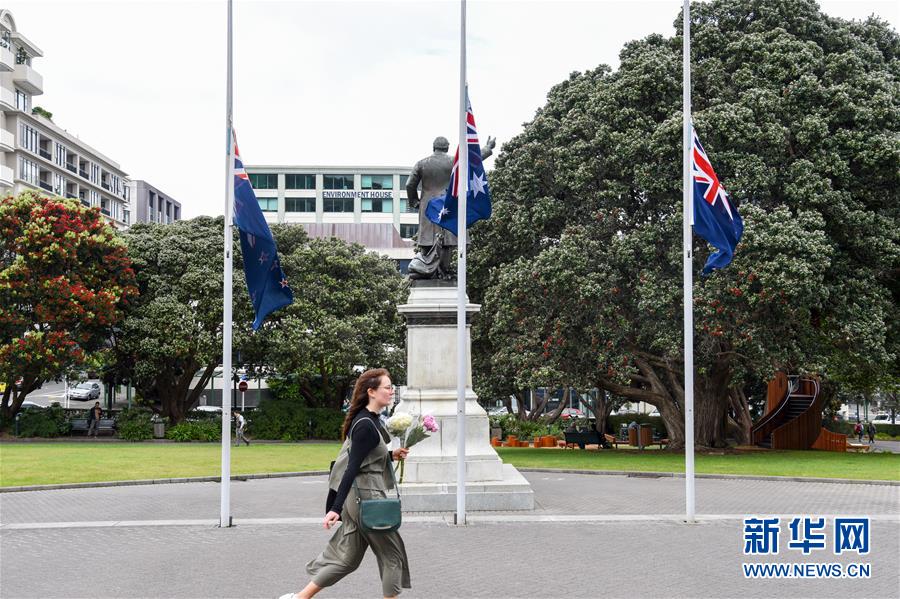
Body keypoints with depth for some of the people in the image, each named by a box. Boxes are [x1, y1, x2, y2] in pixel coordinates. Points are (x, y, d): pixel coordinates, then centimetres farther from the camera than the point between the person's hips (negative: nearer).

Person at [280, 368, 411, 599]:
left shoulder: (371, 420, 11)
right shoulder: (366, 426, -18)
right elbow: (352, 468, -22)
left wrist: (391, 455, 8)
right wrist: (336, 508, -24)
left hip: (357, 497, 9)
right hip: (366, 497, -9)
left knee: (346, 556, 13)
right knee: (392, 554, 5)